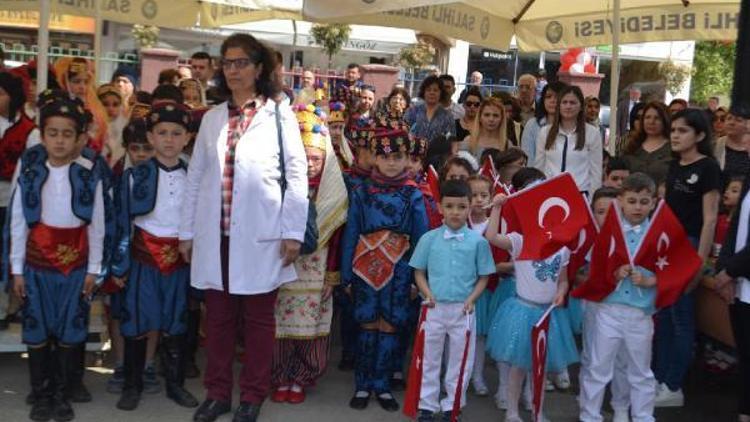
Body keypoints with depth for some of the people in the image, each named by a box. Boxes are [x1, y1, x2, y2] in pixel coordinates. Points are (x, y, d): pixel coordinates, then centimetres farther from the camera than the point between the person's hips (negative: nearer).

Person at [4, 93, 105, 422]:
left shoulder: (89, 175, -7)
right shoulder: (29, 173, -4)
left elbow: (97, 225, -1)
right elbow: (17, 223, 1)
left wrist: (94, 269, 0)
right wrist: (17, 269, 1)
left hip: (76, 265, -1)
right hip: (37, 264, 1)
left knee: (70, 331, 7)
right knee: (37, 331, 9)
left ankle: (62, 395, 21)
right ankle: (40, 396, 22)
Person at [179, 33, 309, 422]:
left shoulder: (279, 115, 1)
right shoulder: (212, 118, 11)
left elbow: (296, 175, -1)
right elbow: (195, 177, 12)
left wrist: (293, 232, -6)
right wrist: (187, 232, 10)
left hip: (260, 235, -3)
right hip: (216, 234, 3)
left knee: (258, 317, 7)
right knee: (218, 317, 11)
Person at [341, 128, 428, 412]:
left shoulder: (413, 195, 2)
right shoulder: (362, 193, 3)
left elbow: (421, 237, 2)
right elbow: (351, 235, 4)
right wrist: (346, 274, 2)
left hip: (399, 269, 0)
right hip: (366, 267, 0)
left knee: (389, 326, 4)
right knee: (368, 325, 4)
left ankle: (382, 385, 16)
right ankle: (363, 385, 15)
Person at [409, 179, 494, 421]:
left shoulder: (478, 241, -4)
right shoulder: (429, 238, -2)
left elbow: (483, 277, 2)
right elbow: (419, 272, 4)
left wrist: (471, 299, -12)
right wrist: (427, 294, -12)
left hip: (463, 310, 0)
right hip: (434, 308, 0)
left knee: (459, 360, 10)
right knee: (429, 358, 10)